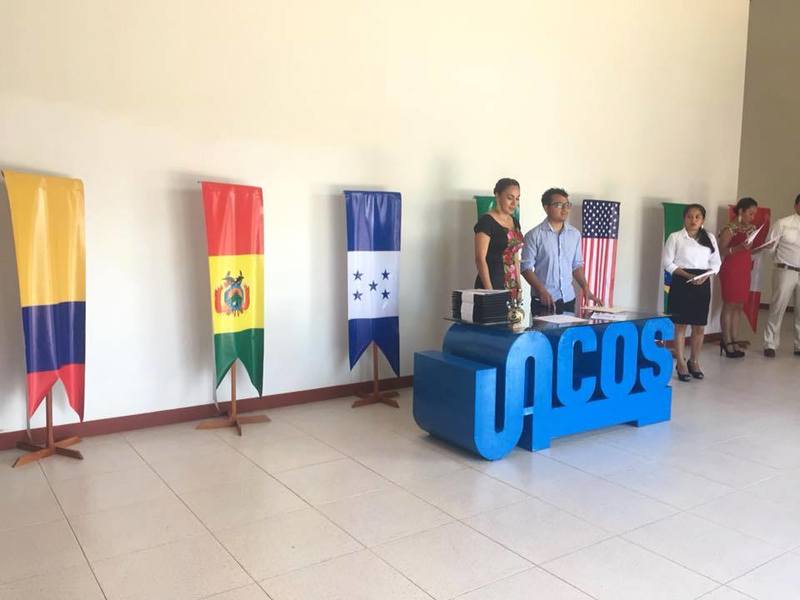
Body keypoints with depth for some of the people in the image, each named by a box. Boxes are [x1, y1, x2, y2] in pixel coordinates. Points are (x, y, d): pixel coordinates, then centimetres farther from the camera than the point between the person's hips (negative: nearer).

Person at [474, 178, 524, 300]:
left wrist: (518, 286, 13)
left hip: (511, 287, 7)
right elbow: (480, 259, -14)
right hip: (492, 284, -7)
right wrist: (489, 291, -18)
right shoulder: (486, 221, -9)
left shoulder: (514, 222, 14)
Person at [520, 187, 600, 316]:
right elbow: (526, 267, -7)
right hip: (544, 300, -4)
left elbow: (577, 265, 16)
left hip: (568, 299, 4)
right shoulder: (534, 235, -6)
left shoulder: (575, 234, 8)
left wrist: (585, 288, 4)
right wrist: (541, 290, -18)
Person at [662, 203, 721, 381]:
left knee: (699, 326, 7)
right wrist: (687, 275, -16)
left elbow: (716, 263, 9)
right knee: (680, 325, 0)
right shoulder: (675, 237, -2)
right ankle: (681, 363, 10)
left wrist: (705, 276, -10)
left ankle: (694, 362, 23)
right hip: (681, 283, -3)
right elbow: (667, 262, -6)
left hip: (703, 284, 3)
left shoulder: (710, 238, 9)